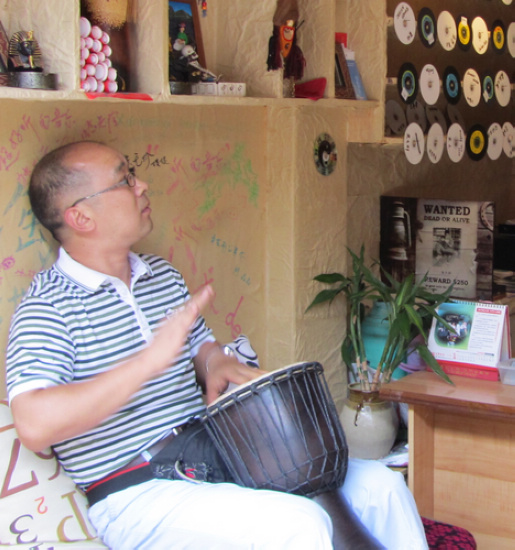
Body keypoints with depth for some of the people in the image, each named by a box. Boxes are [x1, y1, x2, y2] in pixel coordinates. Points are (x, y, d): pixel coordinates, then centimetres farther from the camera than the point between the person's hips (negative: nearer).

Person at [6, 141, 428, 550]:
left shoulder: (164, 276, 12)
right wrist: (151, 359, -30)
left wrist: (217, 365, -2)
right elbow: (34, 425, -26)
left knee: (379, 484, -1)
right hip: (137, 497, -7)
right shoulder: (48, 308, -12)